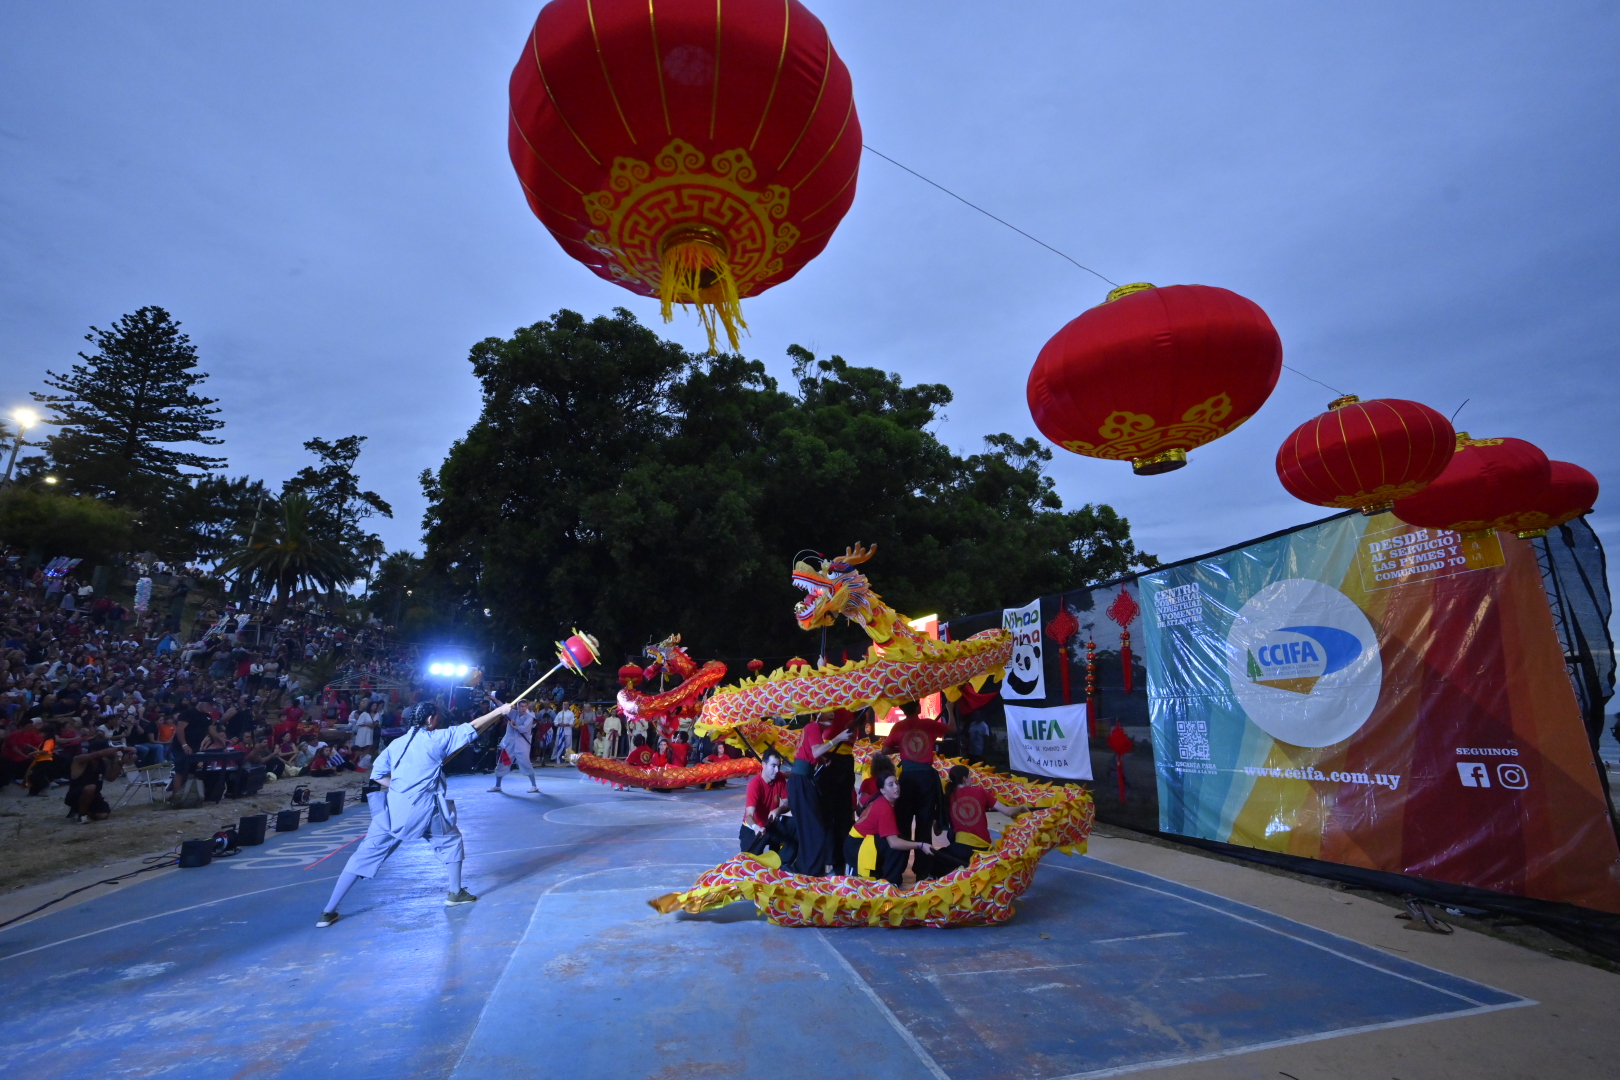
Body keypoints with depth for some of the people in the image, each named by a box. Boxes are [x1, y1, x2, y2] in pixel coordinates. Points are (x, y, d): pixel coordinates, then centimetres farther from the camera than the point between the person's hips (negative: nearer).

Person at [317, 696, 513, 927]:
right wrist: (499, 711, 0)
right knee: (451, 841, 19)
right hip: (424, 809, -4)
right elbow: (471, 728, -5)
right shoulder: (436, 738, -6)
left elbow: (378, 774, 12)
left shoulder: (396, 743, 9)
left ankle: (328, 912, 9)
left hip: (394, 808, 4)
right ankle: (455, 893, 25)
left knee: (365, 855, 10)